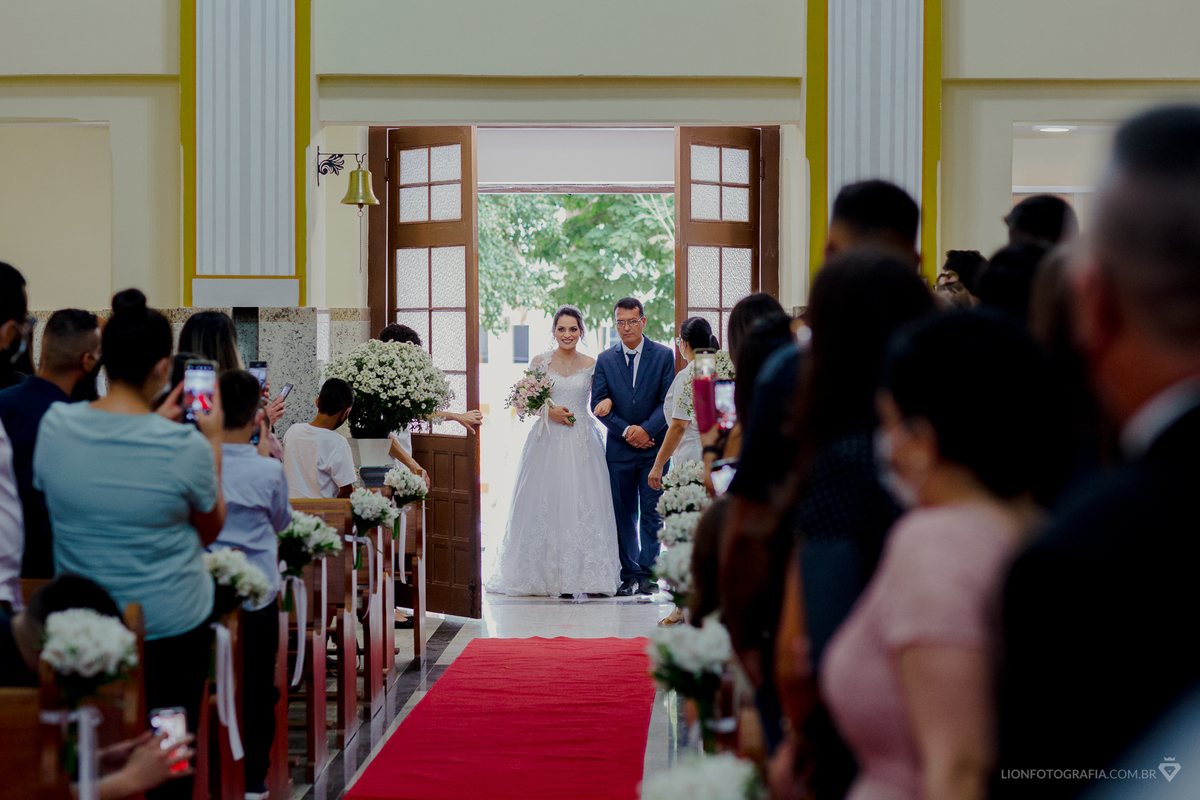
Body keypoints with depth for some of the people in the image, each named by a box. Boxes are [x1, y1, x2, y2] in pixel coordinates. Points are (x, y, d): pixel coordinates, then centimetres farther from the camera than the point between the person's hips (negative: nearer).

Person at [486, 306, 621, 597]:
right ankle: (546, 575, 3)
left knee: (583, 505, -4)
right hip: (547, 442, 0)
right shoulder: (540, 362, 4)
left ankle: (584, 575, 3)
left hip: (582, 441, 0)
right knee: (545, 505, -3)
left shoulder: (592, 365, 6)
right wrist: (548, 411, -9)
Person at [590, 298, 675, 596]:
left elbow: (668, 401, -3)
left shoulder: (664, 355, 1)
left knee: (652, 513, -2)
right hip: (619, 448, 2)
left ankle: (648, 573, 4)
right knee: (624, 514, 6)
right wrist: (625, 431, -10)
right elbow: (598, 403, 1)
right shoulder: (605, 359, 6)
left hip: (654, 446, -2)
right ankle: (630, 574, 12)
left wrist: (646, 429, -15)